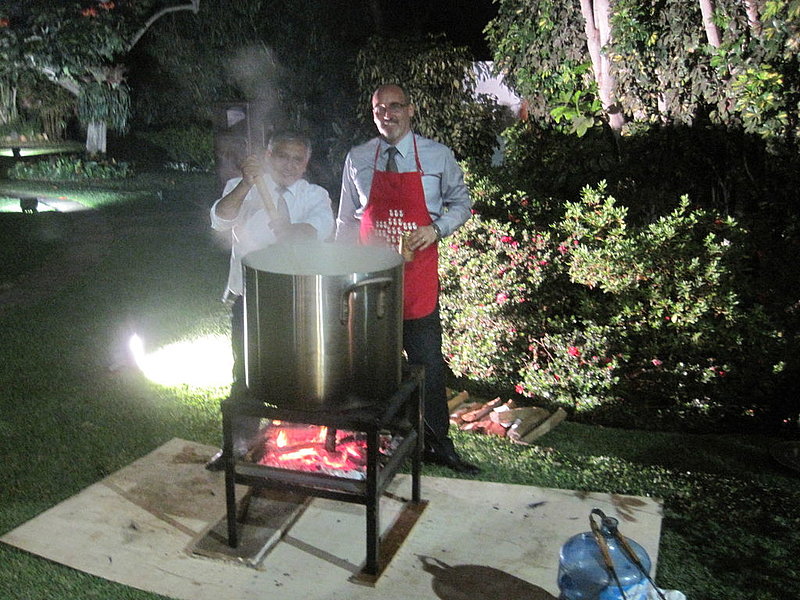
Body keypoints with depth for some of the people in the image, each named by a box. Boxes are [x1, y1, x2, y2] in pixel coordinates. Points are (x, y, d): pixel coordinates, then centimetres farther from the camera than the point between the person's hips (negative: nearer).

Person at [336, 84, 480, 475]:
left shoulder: (438, 156, 0)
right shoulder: (357, 160, 4)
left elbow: (461, 203, 9)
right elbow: (346, 220, 11)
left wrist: (436, 229, -11)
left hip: (418, 275, -2)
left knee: (428, 361, 1)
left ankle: (437, 445, 16)